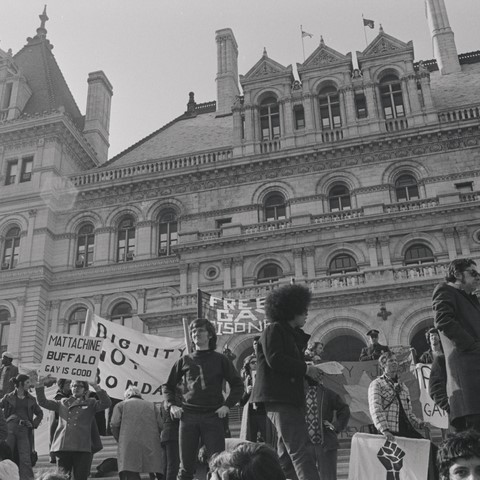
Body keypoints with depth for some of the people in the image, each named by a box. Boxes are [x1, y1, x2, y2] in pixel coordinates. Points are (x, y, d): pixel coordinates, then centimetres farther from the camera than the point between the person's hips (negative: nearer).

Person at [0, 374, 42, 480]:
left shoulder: (31, 399, 14)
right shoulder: (9, 397, 6)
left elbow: (39, 413, 23)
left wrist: (34, 424, 10)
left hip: (24, 431, 1)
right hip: (10, 430, -1)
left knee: (25, 459, -8)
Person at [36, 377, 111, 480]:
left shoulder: (90, 403, 14)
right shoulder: (63, 403, 21)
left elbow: (106, 403, -3)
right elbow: (43, 402, 20)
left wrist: (95, 386, -12)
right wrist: (41, 384, 8)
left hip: (82, 448, -2)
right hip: (62, 447, 2)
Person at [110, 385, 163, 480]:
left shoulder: (120, 405, 15)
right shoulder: (151, 405, 21)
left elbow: (114, 425, 2)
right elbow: (160, 425, 9)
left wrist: (120, 440, 16)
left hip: (128, 447, -2)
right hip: (150, 447, 2)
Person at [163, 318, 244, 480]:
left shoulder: (220, 359, 8)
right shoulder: (185, 361, 12)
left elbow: (237, 385, 9)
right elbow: (168, 386, 21)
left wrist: (227, 405, -4)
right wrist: (172, 405, 5)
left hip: (213, 416, -1)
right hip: (188, 416, 2)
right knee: (186, 466, 4)